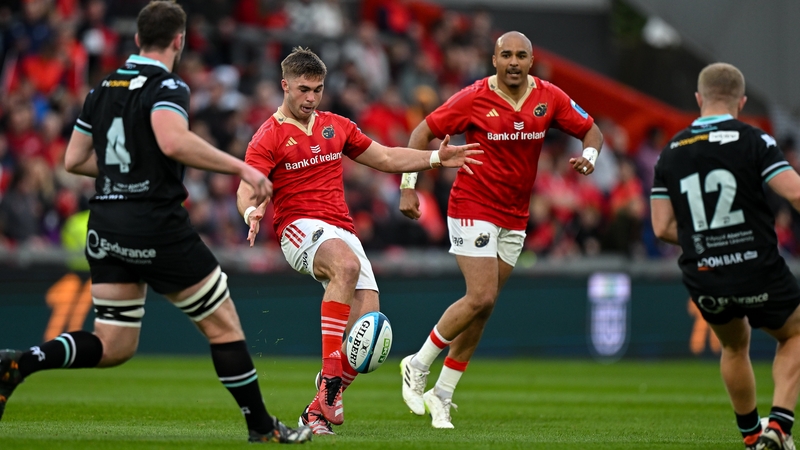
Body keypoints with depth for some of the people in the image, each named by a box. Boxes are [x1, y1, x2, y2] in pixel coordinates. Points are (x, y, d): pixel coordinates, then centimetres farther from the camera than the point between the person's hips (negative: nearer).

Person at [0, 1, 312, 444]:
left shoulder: (102, 89, 13)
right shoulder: (167, 87, -9)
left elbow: (74, 160, 17)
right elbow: (173, 141, -29)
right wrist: (241, 167, -23)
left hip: (105, 227, 7)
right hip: (157, 227, -7)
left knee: (112, 347, 9)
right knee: (223, 325, 7)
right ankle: (262, 427, 11)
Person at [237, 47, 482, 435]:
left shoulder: (336, 126, 18)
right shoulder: (269, 137, 0)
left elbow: (385, 158, 26)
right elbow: (247, 189, -11)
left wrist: (436, 158, 16)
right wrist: (252, 211, -34)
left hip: (342, 232, 6)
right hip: (300, 228, -6)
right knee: (346, 265, -39)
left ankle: (318, 410, -1)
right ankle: (329, 375, -40)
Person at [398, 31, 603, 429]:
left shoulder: (550, 98, -1)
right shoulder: (473, 98, -12)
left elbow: (590, 130, 9)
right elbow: (423, 133, -4)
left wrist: (589, 155, -13)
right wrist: (408, 186, -9)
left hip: (514, 218, 5)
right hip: (472, 210, -5)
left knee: (481, 307, 6)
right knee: (481, 298, -17)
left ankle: (442, 395, 15)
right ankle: (418, 365, 2)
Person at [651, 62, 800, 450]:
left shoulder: (670, 153, 5)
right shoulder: (753, 141, -8)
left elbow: (662, 227, 4)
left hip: (703, 281, 4)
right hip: (759, 272, -4)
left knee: (735, 346, 32)